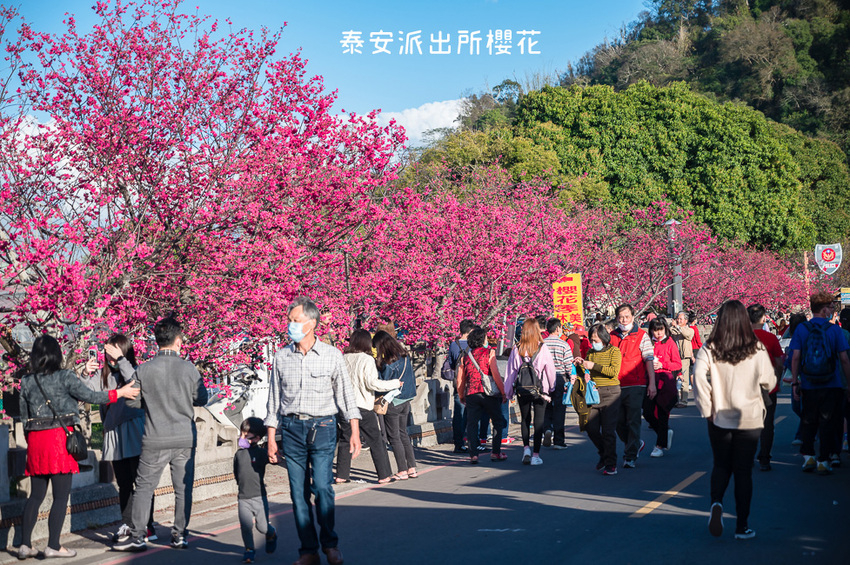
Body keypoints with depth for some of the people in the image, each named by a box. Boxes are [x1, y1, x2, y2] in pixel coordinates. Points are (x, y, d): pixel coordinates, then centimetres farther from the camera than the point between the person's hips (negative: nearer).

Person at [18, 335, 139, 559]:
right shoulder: (64, 377, -7)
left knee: (36, 495, 12)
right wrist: (119, 393, 6)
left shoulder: (26, 382, 7)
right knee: (61, 495, -1)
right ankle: (53, 546, -3)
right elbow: (91, 396, -4)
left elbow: (24, 416, 12)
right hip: (59, 438, -5)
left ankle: (25, 544, 9)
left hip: (35, 440, 5)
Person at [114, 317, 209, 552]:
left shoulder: (143, 370, -7)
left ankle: (137, 536, 8)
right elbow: (201, 399, 4)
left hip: (155, 440, 0)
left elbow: (132, 401, 1)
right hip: (185, 438, 0)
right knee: (183, 489, 10)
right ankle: (180, 535, 14)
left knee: (144, 487, 9)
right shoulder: (189, 368, -6)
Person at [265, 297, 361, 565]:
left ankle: (330, 542, 8)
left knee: (322, 487, -12)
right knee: (298, 492, 2)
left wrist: (355, 432, -2)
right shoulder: (281, 357, 7)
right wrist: (271, 438, 8)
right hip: (292, 429, 2)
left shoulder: (332, 355, 1)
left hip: (322, 427, -2)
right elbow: (274, 399, 12)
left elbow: (346, 394, 4)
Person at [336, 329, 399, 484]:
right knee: (376, 441, 4)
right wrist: (395, 383, -5)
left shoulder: (343, 359, 5)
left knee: (345, 440, 12)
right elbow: (372, 383, -14)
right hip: (363, 406, -4)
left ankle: (341, 475, 12)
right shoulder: (367, 359, -9)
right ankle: (384, 475, 7)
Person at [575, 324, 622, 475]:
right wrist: (580, 366, -1)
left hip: (610, 393, -5)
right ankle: (604, 453, 26)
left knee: (608, 430, -6)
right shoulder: (591, 352, 15)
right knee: (591, 428, 1)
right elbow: (585, 373, 20)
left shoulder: (614, 351, -1)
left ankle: (611, 464, 2)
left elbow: (614, 371, -15)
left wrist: (594, 366, -18)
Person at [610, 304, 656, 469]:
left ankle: (630, 457, 2)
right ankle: (636, 444, 33)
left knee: (633, 421, -5)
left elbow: (649, 361, -3)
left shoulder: (641, 336, 0)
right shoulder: (611, 337, 10)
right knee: (619, 422, 9)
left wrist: (652, 383, -10)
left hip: (635, 385, -4)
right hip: (616, 386, 4)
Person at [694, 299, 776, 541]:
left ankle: (716, 502, -8)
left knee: (721, 465, 18)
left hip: (719, 419, 1)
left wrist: (706, 409, -10)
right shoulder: (757, 350, -7)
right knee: (743, 470, 8)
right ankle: (742, 525, 10)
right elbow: (769, 382, 0)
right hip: (750, 419, 0)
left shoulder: (709, 349, -7)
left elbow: (699, 377, -19)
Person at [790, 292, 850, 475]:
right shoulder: (834, 329, -6)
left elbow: (795, 357, -4)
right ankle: (824, 461, 6)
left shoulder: (801, 329, -2)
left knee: (808, 421, 14)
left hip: (808, 385, 2)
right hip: (831, 385, -2)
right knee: (827, 423, 5)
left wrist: (794, 382, 2)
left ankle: (808, 457, 11)